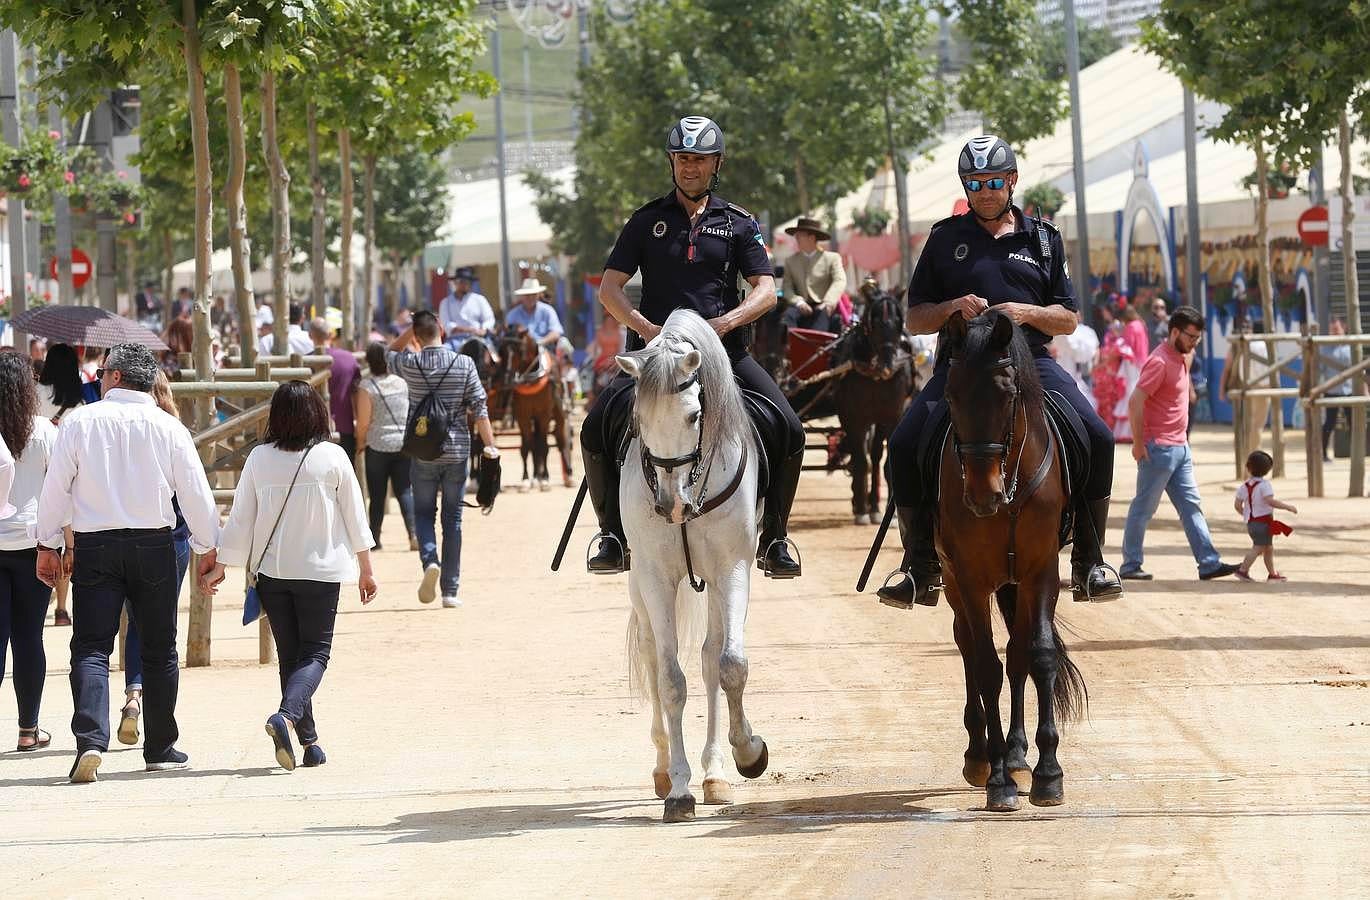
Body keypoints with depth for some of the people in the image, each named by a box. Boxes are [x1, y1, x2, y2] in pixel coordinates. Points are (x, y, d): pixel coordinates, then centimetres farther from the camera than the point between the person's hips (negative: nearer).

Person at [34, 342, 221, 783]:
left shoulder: (80, 421, -3)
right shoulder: (168, 428, -2)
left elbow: (56, 486, -1)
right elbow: (196, 493, 2)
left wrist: (46, 544, 10)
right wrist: (208, 548, 14)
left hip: (94, 548, -1)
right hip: (154, 547, 1)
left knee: (91, 647, -1)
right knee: (159, 649, 13)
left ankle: (90, 739, -21)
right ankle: (160, 749, 18)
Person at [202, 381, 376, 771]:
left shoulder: (260, 458, -3)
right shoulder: (332, 457, -7)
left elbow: (240, 518, 0)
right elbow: (354, 517, -1)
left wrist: (219, 567, 9)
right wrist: (365, 569, 10)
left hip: (272, 570, 2)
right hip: (320, 570, -2)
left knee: (290, 655, 13)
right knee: (315, 653, 2)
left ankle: (309, 740, 12)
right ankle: (286, 715, -25)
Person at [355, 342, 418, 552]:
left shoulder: (367, 386, -10)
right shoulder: (402, 381, 2)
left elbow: (363, 422, -10)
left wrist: (360, 443, 6)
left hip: (378, 446, -3)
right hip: (405, 444, 3)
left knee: (377, 495, 7)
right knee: (405, 491, 3)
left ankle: (374, 537, 12)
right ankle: (413, 534, -11)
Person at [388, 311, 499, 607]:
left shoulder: (411, 364, -5)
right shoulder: (464, 363, -5)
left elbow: (390, 353, 19)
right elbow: (479, 408, -5)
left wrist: (411, 331, 14)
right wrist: (490, 445, -1)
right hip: (457, 451, 1)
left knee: (424, 513, 13)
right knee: (453, 518, 8)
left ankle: (430, 559, -16)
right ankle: (450, 590, 8)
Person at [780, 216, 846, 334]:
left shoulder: (832, 258, 11)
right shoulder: (791, 261, 20)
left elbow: (839, 282, -4)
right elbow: (787, 287, 10)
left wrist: (829, 301, -25)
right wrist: (798, 302, -13)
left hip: (823, 307, -3)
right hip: (803, 308, 3)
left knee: (822, 314, -36)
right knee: (788, 315, -30)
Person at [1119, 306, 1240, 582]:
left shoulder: (1181, 359, 14)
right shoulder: (1159, 362, -16)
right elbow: (1136, 403, -21)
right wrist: (1139, 444, -20)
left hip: (1180, 447, 9)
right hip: (1158, 449, -9)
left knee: (1191, 506, 6)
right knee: (1144, 508, -1)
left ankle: (1209, 563, 4)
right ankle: (1130, 566, 6)